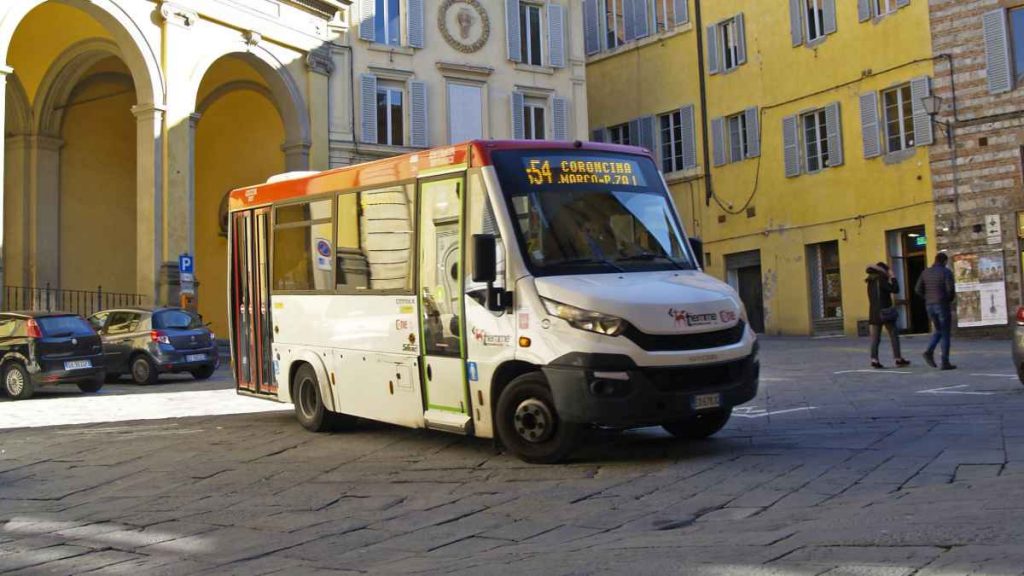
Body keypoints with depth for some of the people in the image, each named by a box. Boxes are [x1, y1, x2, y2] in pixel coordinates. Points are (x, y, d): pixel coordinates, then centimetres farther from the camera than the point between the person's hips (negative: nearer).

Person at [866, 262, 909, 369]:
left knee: (875, 337, 3)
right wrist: (893, 279, 1)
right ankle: (898, 358, 5)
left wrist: (888, 279, 17)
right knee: (894, 335, 4)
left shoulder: (871, 282, 10)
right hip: (885, 312, -7)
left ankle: (874, 359, -6)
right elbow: (895, 289, -12)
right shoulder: (881, 281, -11)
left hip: (874, 313, 7)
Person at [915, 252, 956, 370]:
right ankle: (945, 362, 0)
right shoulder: (946, 272, -9)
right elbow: (951, 289, -18)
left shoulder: (926, 272, 8)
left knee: (938, 331, 19)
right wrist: (951, 298, 4)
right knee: (945, 334, 1)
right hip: (943, 305, -5)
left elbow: (918, 289, 4)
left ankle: (929, 351, -4)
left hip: (930, 306, 5)